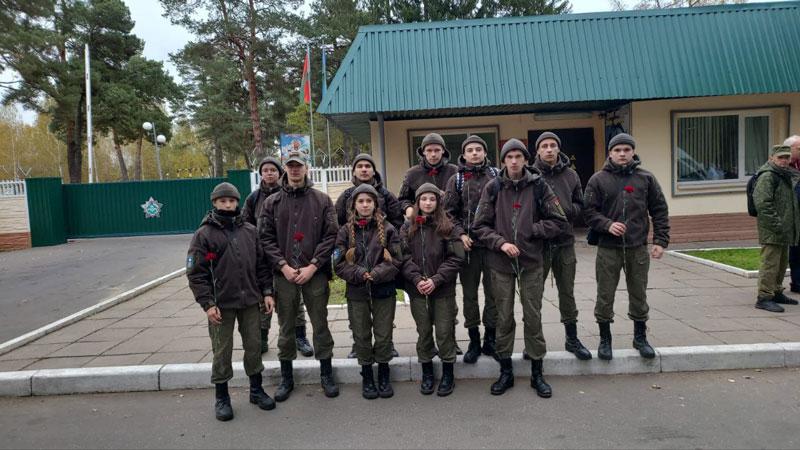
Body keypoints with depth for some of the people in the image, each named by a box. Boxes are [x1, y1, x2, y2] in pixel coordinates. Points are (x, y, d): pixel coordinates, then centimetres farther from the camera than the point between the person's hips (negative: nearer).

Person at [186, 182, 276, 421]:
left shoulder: (250, 231, 7)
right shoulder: (203, 234, -4)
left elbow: (262, 264, 11)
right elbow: (196, 273, -7)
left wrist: (267, 292, 4)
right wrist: (207, 303, -14)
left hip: (250, 302, 3)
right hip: (221, 305, -3)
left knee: (254, 346, 10)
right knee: (222, 351, 5)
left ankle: (256, 390, 26)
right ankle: (221, 397, 20)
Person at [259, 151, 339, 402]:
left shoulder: (322, 200, 2)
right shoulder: (272, 203, 7)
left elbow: (330, 236, -3)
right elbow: (265, 238, 3)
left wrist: (312, 266, -11)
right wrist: (283, 266, -9)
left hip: (315, 274, -1)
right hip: (284, 275, 2)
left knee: (320, 324, 7)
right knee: (286, 327, 11)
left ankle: (326, 374, 23)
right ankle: (286, 378, 25)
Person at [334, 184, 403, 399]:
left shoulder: (387, 229, -1)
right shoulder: (346, 231, 3)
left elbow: (396, 261, -6)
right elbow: (339, 264, -2)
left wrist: (375, 274, -19)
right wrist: (360, 274, -17)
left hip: (384, 291, -1)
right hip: (356, 292, 1)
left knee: (383, 335, 7)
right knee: (362, 336, 10)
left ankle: (384, 374, 27)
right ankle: (367, 376, 27)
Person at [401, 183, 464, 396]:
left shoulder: (447, 227, -2)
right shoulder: (407, 228, 4)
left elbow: (456, 258, -7)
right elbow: (404, 258, -2)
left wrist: (436, 280, -15)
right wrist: (417, 279, -16)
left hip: (443, 289, -2)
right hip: (417, 290, 2)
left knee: (445, 331, 4)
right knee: (424, 332, 11)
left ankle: (448, 375, 20)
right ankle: (427, 373, 25)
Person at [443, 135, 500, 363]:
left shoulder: (496, 176, 6)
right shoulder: (456, 180, 5)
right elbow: (449, 211, 3)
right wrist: (461, 234, -8)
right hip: (468, 244, 0)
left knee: (493, 292, 6)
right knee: (470, 293, 7)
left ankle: (490, 340, 19)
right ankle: (474, 341, 18)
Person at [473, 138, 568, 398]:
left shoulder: (538, 186, -1)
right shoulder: (493, 188, 0)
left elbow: (559, 222, 0)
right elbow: (481, 226, 0)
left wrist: (531, 230, -10)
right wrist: (501, 242, -14)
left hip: (531, 262, 0)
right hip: (501, 264, 1)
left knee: (533, 317, 6)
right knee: (504, 318, 8)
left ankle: (537, 373, 21)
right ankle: (506, 372, 23)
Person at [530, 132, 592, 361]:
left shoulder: (570, 175, 7)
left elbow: (580, 206, 10)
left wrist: (564, 209, -9)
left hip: (564, 241, 3)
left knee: (567, 292, 12)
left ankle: (572, 339, 25)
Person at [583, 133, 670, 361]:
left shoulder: (646, 178, 6)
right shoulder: (598, 180, 1)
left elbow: (660, 211, 7)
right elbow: (588, 211, -1)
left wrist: (660, 241, 0)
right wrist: (607, 225, -17)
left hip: (638, 248, 2)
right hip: (608, 249, -1)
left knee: (639, 295, 12)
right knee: (605, 296, 4)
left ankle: (640, 337, 29)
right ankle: (605, 339, 20)